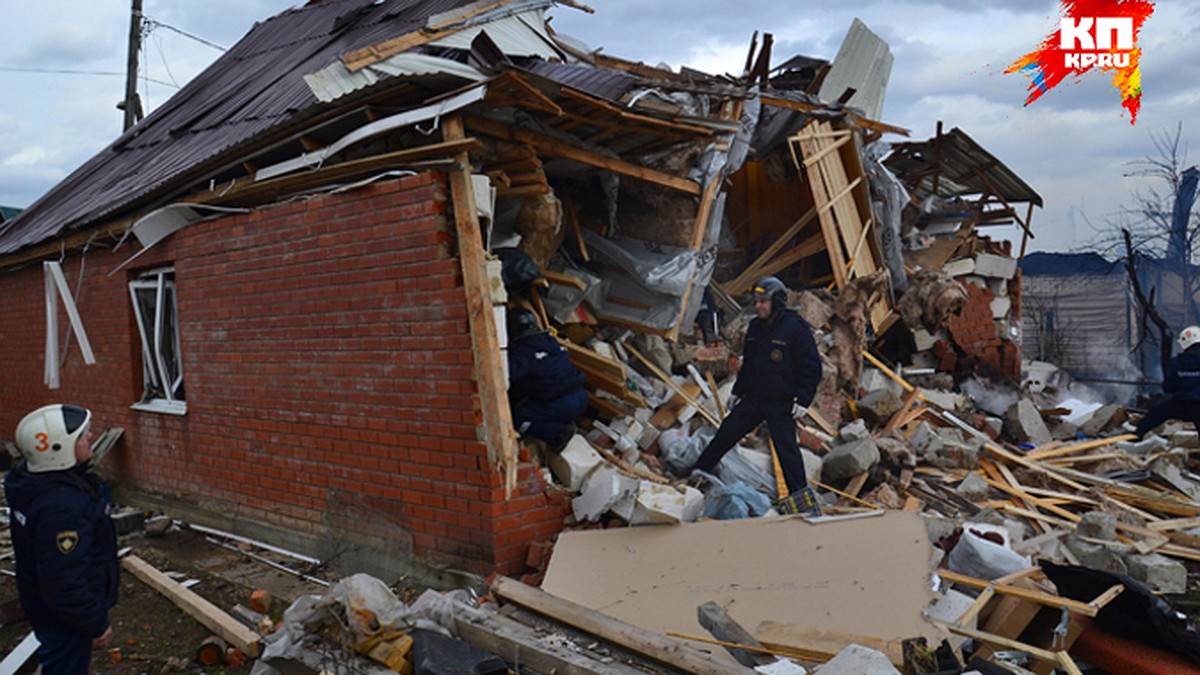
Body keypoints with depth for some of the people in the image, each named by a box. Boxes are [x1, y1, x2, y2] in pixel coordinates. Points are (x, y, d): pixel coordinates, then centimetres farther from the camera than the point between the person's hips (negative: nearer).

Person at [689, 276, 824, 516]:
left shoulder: (796, 328, -12)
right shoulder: (755, 327, 10)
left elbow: (812, 368, -11)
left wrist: (802, 400, -17)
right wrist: (738, 391, 22)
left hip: (781, 402, -6)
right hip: (753, 398, 6)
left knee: (786, 447, -5)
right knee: (725, 434, 7)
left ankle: (801, 497, 5)